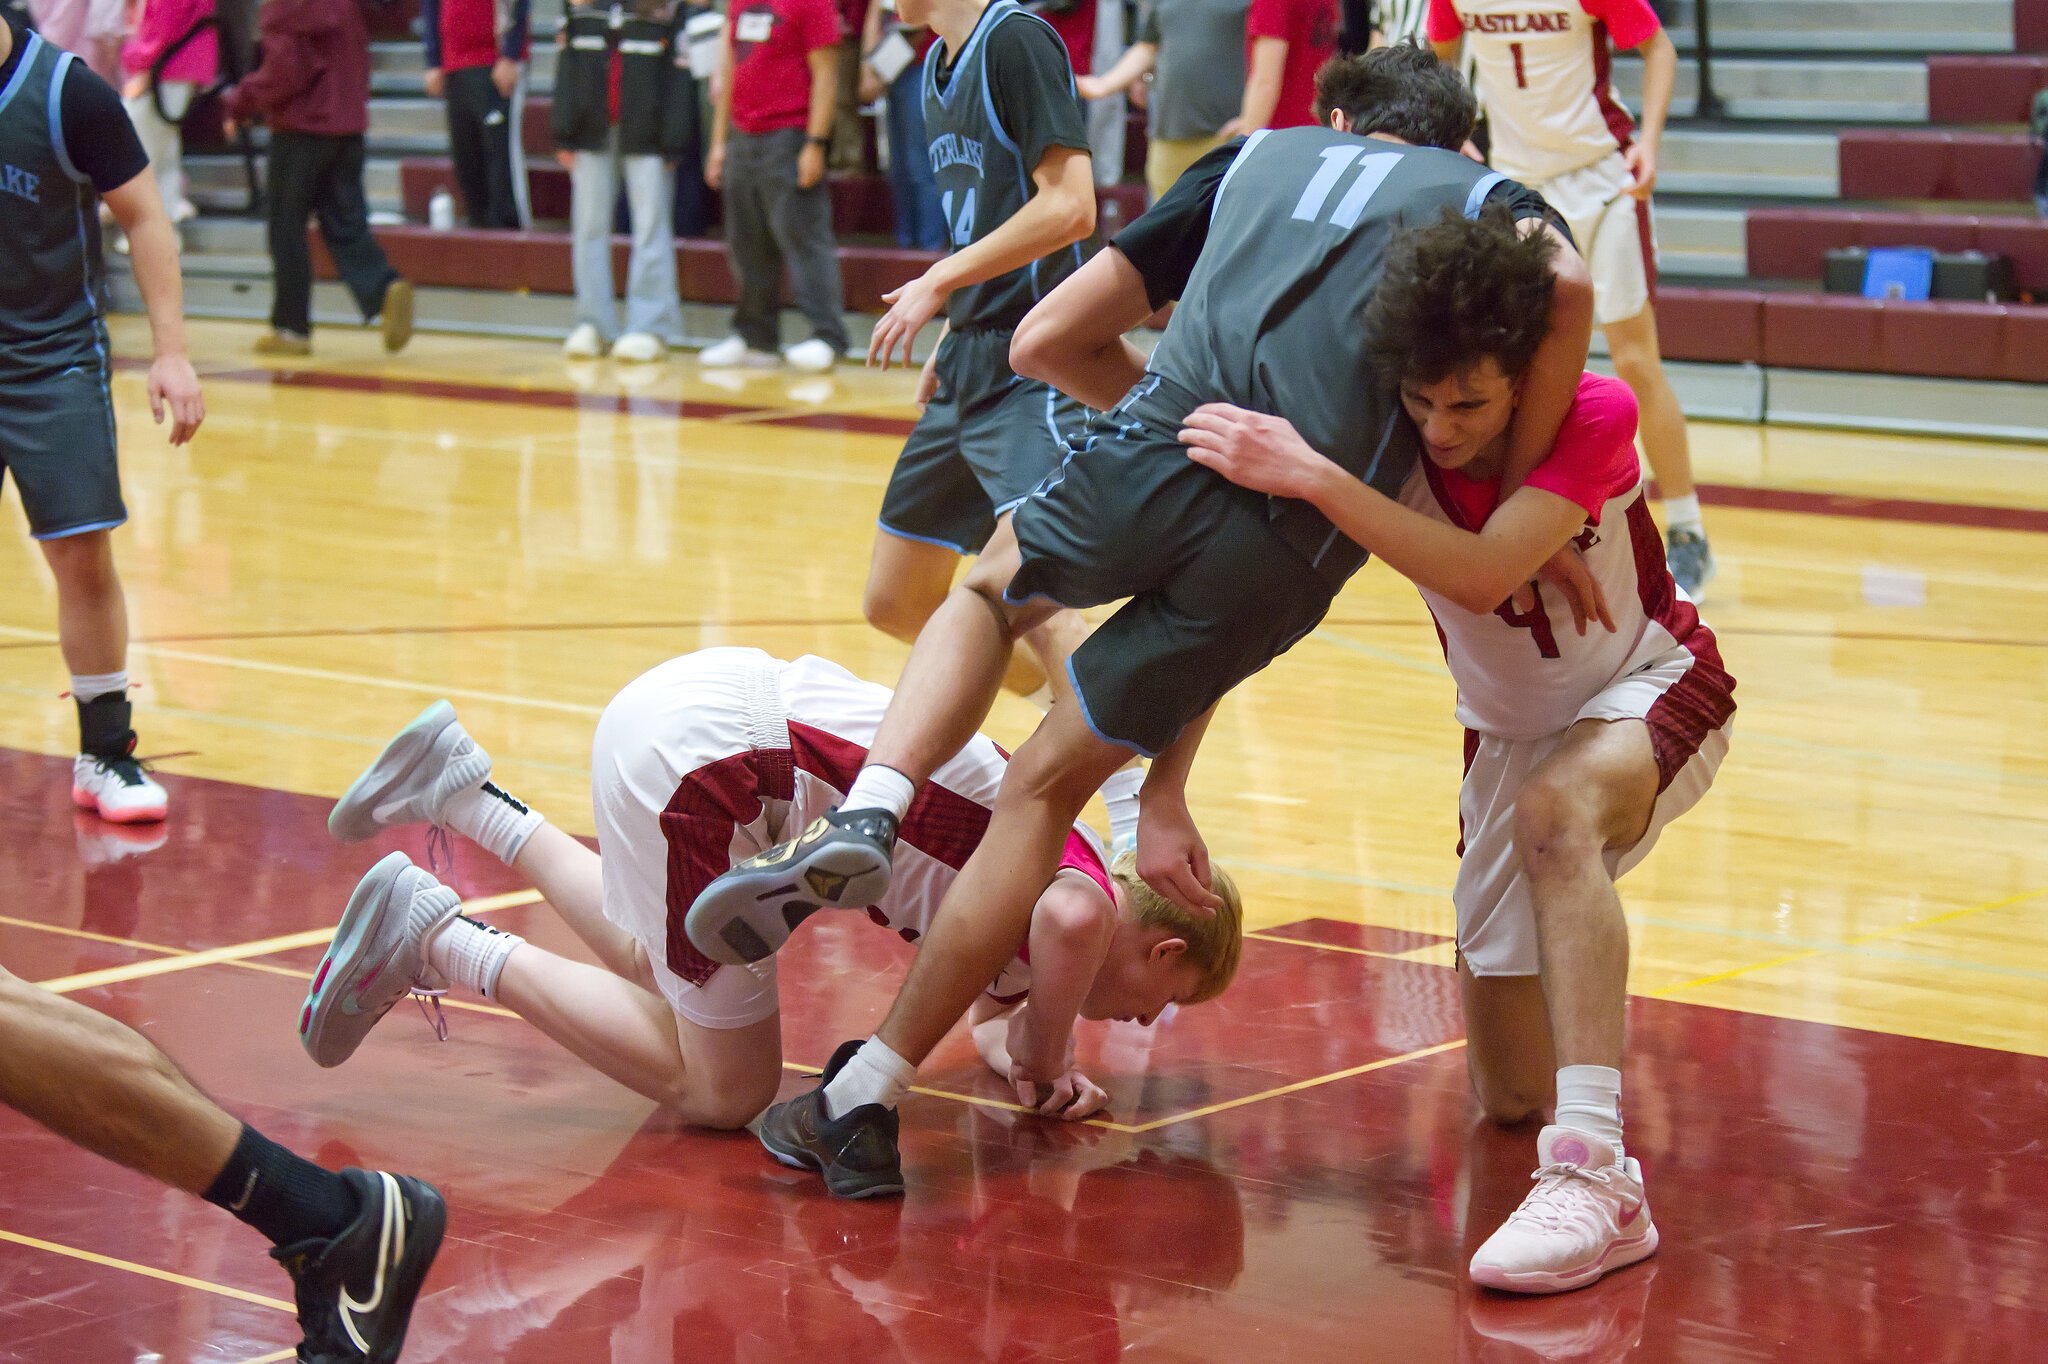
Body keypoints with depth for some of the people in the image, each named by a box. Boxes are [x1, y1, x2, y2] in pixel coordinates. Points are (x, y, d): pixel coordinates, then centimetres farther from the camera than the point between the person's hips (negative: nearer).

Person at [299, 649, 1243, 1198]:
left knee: (653, 968, 32)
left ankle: (460, 794, 26)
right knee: (720, 1092, 4)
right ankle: (441, 941, 0)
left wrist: (1018, 1051, 5)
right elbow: (1072, 920, -33)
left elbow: (989, 1019, 29)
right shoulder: (1093, 898, -8)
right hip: (702, 752, -9)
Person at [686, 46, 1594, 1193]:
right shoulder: (1489, 195, 23)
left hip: (1162, 455, 1)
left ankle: (869, 812, 7)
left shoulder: (1256, 157, 29)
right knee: (1046, 786, 13)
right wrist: (1514, 499, 3)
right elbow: (1568, 286, -5)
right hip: (1297, 546, 0)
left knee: (988, 591, 33)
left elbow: (1048, 339, 25)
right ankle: (876, 1087, 12)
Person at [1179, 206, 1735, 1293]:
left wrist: (1309, 477, -49)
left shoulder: (1595, 416, -29)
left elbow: (1484, 574, -43)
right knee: (1509, 1097, 5)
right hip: (1510, 733, 4)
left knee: (1556, 809, -41)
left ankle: (1596, 1176, -46)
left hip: (1654, 688, -4)